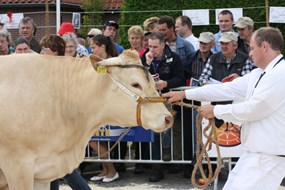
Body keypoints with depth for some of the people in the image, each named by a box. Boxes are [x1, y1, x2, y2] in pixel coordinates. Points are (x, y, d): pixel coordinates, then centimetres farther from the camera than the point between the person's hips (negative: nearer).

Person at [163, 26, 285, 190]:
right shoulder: (260, 73, 13)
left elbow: (251, 109, -19)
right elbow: (227, 89, 15)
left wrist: (215, 111, -5)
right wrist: (184, 94, 14)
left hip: (268, 155, -10)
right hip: (256, 152, 10)